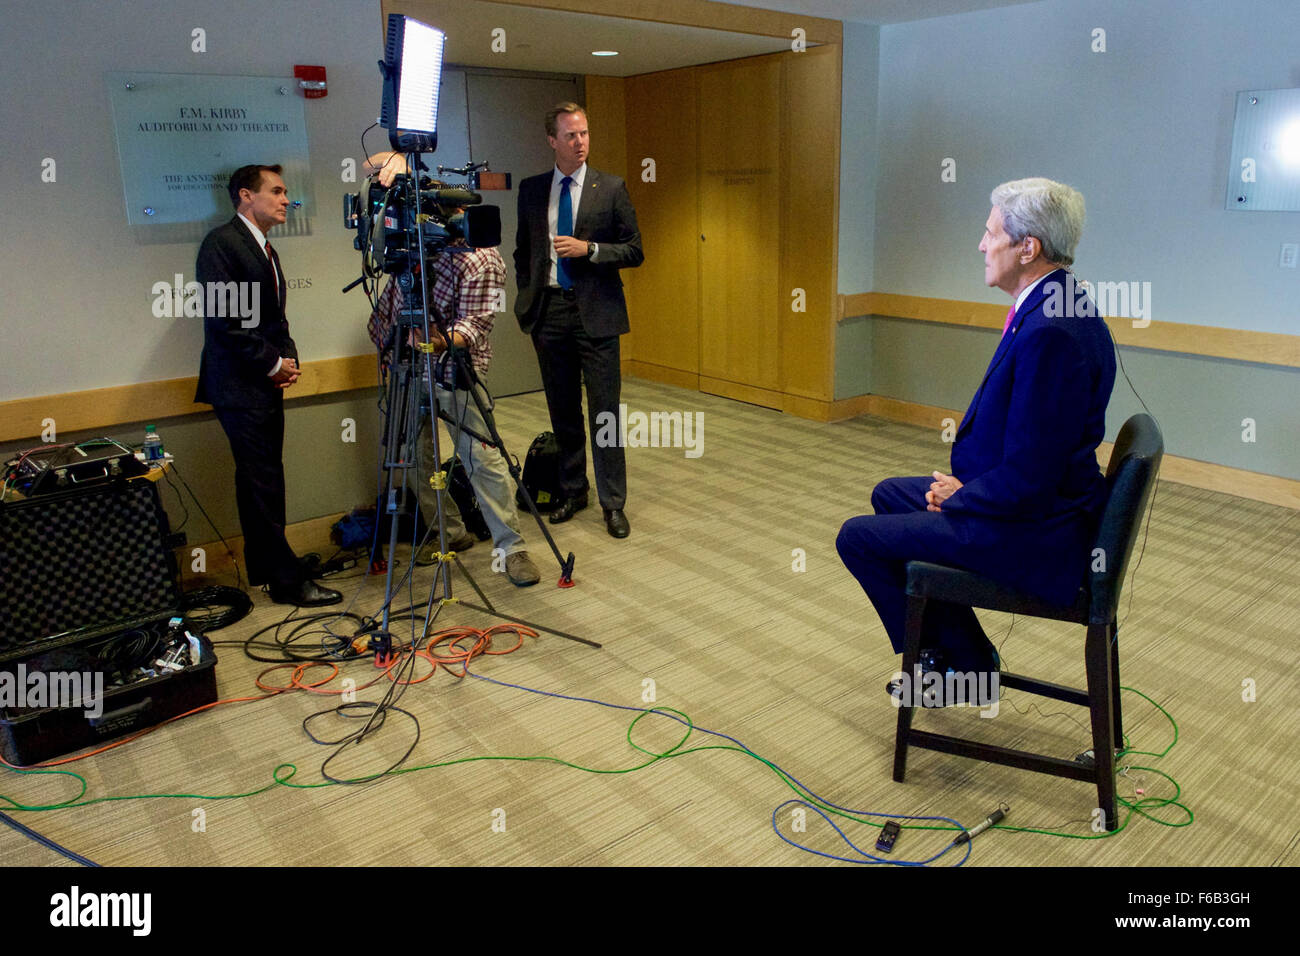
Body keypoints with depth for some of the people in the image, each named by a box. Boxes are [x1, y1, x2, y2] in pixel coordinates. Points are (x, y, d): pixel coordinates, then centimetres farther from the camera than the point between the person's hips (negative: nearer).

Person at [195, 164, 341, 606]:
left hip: (266, 384, 9)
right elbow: (222, 318, -17)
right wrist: (273, 362, -11)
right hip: (240, 387, -9)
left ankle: (265, 569, 22)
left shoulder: (265, 250, 19)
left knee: (262, 483, 13)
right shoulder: (221, 242, -9)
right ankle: (287, 581, 0)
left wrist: (287, 358, 5)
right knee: (263, 484, -5)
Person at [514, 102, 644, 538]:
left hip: (596, 313, -3)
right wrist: (527, 297, 9)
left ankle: (613, 502, 7)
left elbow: (634, 251, 0)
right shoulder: (531, 189, 10)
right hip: (548, 313, 3)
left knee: (605, 410, -2)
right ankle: (572, 491, 24)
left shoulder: (611, 188, 1)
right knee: (562, 411, 10)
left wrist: (588, 249, -14)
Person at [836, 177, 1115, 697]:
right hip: (1046, 503, 10)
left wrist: (958, 498, -10)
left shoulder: (1049, 333, -28)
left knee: (858, 537, -3)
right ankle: (963, 654, 29)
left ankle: (962, 659, 17)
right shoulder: (1066, 306, 5)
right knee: (889, 494, 22)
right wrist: (965, 484, 5)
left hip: (1033, 534, -10)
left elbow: (1026, 481, -28)